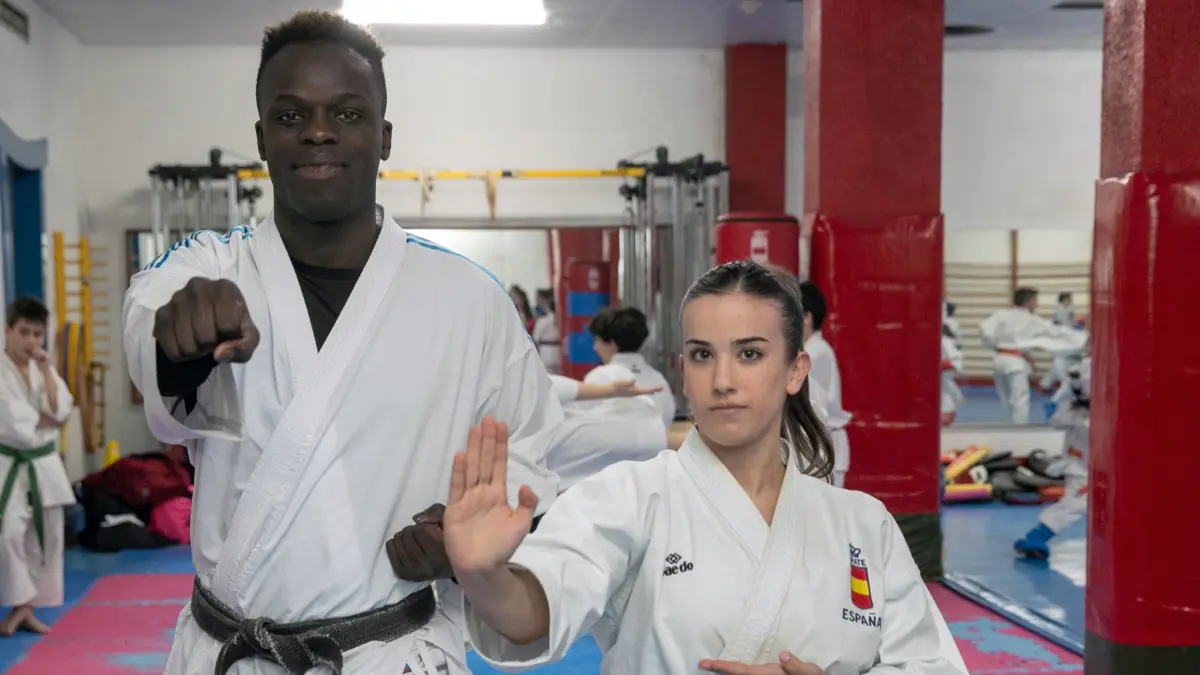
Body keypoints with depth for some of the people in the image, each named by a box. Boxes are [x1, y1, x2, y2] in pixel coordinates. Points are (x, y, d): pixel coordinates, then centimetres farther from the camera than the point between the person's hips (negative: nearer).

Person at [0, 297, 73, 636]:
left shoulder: (44, 369, 8)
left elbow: (60, 411, -6)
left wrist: (46, 370, -10)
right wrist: (47, 420, -9)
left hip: (43, 464, 6)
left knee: (45, 537, 7)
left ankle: (28, 608, 16)